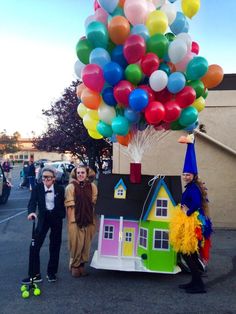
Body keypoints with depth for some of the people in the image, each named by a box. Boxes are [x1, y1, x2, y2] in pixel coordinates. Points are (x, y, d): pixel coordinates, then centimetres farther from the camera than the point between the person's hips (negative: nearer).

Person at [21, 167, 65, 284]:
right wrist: (31, 212, -34)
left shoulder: (60, 189, -5)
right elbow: (32, 202, -15)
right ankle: (35, 274, 6)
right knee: (35, 246, -6)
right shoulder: (37, 188, -5)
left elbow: (63, 204, 1)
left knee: (54, 247, 9)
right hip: (43, 218, 0)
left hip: (56, 218, 0)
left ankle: (51, 273, 26)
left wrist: (62, 216, -9)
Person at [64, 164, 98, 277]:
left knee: (86, 244, 11)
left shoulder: (92, 186, 1)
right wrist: (69, 221, -8)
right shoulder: (71, 187, -7)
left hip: (88, 220, 3)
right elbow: (69, 206, -6)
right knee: (76, 244, 4)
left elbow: (95, 203, 6)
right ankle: (74, 266, 23)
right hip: (75, 220, -3)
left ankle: (81, 264, 29)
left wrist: (94, 220, 5)